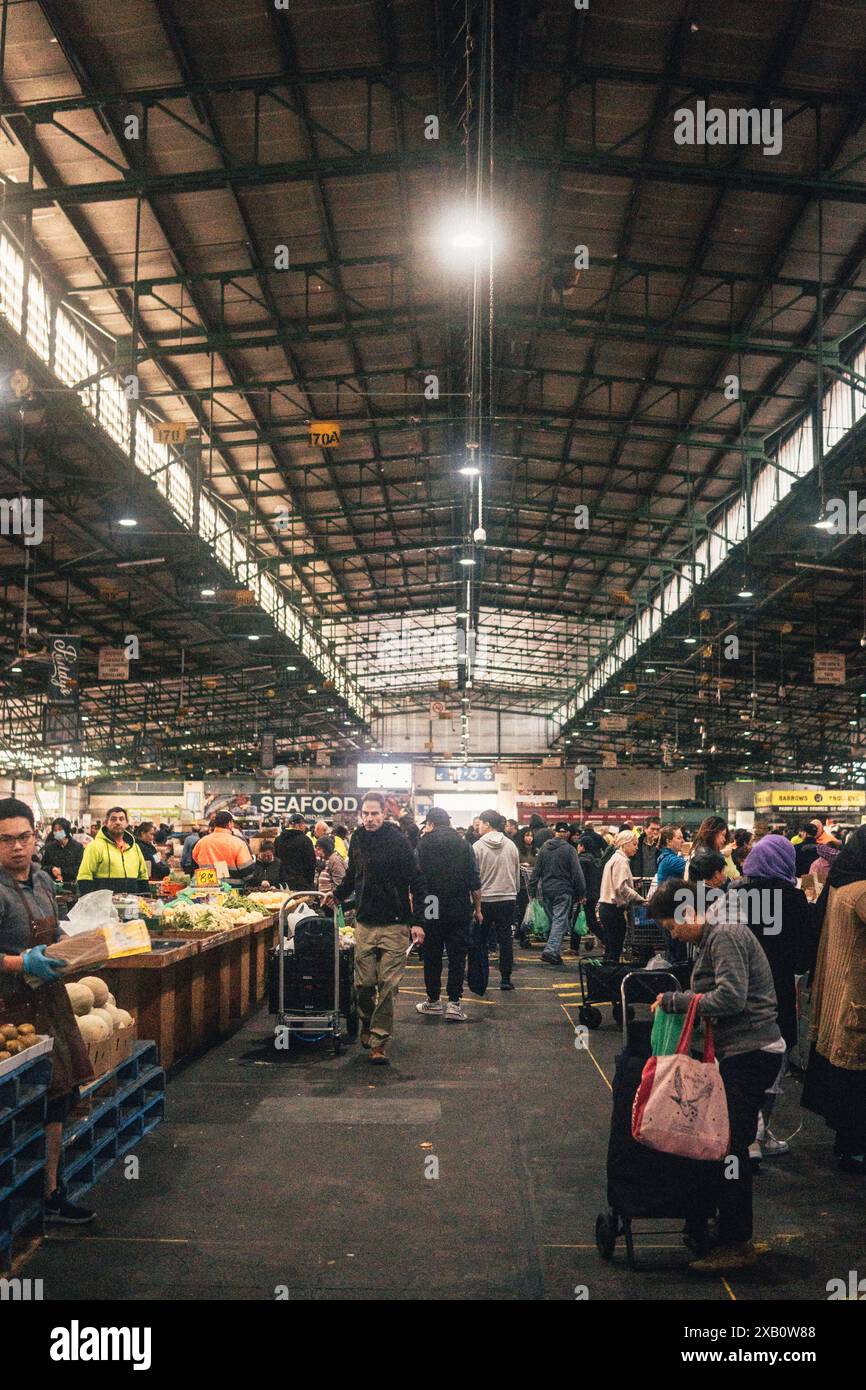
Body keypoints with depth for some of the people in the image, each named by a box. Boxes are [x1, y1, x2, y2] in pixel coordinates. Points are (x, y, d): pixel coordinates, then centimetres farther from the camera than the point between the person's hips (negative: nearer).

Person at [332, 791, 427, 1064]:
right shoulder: (357, 840, 7)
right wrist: (337, 895, 11)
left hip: (394, 925, -4)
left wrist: (417, 921, -12)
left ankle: (379, 1041, 4)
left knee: (388, 985, -3)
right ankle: (367, 1024, 33)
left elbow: (417, 883, -9)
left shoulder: (398, 841, -9)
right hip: (364, 922, 4)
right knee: (364, 983, 8)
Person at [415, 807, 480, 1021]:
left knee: (432, 956, 11)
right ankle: (454, 1003, 0)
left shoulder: (423, 844, -4)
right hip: (460, 909, 1)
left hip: (431, 911, -1)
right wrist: (477, 909, 8)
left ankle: (433, 1000, 19)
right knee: (457, 955, 4)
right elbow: (475, 883, 2)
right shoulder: (464, 845, 1)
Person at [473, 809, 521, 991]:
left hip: (484, 899, -3)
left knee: (480, 940, 11)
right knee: (506, 938, 7)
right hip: (508, 898, 3)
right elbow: (517, 874, 10)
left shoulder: (478, 846, -9)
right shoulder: (511, 846, 3)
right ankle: (506, 978, 8)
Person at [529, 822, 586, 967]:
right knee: (560, 921, -5)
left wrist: (532, 890, 12)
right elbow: (577, 873, -8)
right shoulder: (569, 849, -9)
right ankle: (551, 950, -17)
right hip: (563, 890, -5)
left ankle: (556, 951, 19)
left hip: (546, 890, 5)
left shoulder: (544, 847, 5)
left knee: (552, 920, 15)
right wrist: (582, 893, -2)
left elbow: (536, 870, 8)